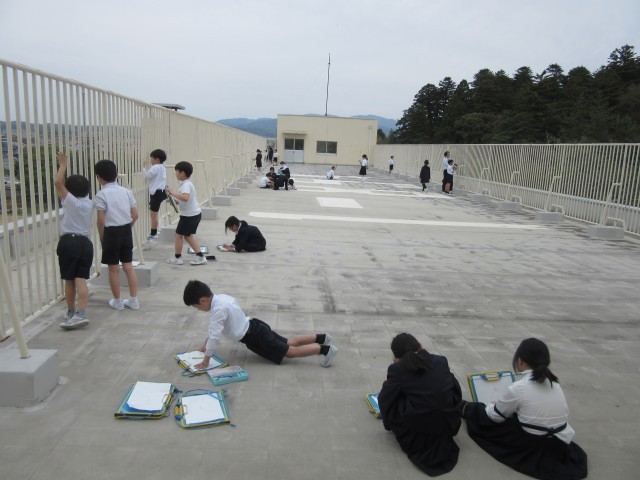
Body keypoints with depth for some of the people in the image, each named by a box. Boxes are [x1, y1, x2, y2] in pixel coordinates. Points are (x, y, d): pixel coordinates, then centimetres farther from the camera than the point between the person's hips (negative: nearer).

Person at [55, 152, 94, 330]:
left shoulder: (70, 201, -4)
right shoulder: (89, 204, 10)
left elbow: (58, 182, -15)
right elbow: (84, 192, 32)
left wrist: (63, 165, -4)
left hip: (69, 242, -4)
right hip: (86, 243, 4)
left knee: (69, 280, 8)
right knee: (81, 280, -4)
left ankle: (71, 312, 19)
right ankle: (81, 314, -15)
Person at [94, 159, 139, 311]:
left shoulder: (101, 195, -11)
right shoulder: (126, 191, 4)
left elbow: (101, 220, -13)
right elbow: (135, 215, 4)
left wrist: (102, 237, 1)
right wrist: (127, 228, 15)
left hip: (111, 233, -5)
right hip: (126, 231, 5)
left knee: (114, 268, 8)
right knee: (128, 266, 11)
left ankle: (117, 301, 19)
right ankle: (133, 300, 15)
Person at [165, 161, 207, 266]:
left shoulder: (186, 185, -19)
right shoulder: (188, 183, 12)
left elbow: (185, 198, -38)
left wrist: (173, 193, -28)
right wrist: (175, 201, 9)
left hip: (189, 215, -9)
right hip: (195, 214, 9)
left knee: (179, 234, 7)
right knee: (188, 236, 18)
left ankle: (177, 258, 19)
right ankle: (200, 256, 16)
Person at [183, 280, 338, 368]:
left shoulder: (219, 309, -25)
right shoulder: (219, 298, 4)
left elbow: (214, 336, -26)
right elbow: (214, 328, 19)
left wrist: (205, 361, -18)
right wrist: (205, 344, 20)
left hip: (253, 337, -9)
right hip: (254, 327, 9)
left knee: (289, 351, -4)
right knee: (289, 343, 19)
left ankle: (325, 349, -4)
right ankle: (321, 338, 23)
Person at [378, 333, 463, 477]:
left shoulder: (397, 369, -4)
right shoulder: (441, 361, 7)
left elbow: (383, 401, -2)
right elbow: (457, 393, 14)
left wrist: (389, 382, 18)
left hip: (416, 428, -4)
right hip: (448, 426, 5)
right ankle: (441, 439, 23)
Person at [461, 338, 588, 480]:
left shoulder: (518, 388, -16)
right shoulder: (554, 384, 2)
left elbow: (496, 416, -1)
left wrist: (490, 406, 24)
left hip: (535, 447, -5)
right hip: (561, 445, 6)